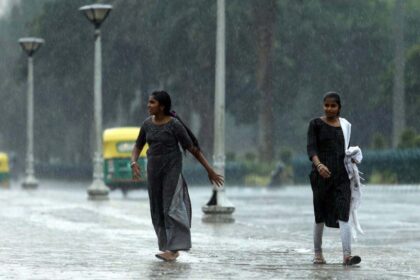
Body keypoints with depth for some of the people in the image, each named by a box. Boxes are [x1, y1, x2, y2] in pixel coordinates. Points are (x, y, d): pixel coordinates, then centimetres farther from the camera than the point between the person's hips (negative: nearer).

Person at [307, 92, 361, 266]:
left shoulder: (345, 125, 13)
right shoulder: (316, 124, 2)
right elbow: (311, 148, -11)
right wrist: (318, 164, -29)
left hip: (342, 176, 2)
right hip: (321, 175, -2)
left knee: (343, 215, -13)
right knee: (320, 216, 6)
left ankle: (347, 256, -24)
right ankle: (318, 254, 22)